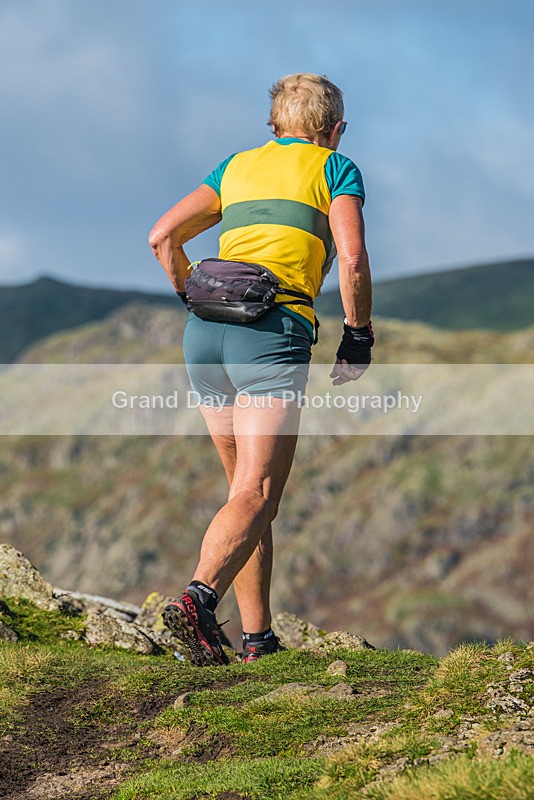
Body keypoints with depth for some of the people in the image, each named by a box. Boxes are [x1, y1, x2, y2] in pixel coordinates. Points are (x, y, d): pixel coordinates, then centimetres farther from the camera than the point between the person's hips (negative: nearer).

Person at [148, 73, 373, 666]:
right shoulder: (335, 169, 12)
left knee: (248, 489, 14)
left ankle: (258, 638, 12)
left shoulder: (236, 166, 25)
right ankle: (199, 598, -36)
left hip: (204, 334, 5)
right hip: (275, 333, -5)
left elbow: (163, 236, 15)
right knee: (256, 495, -12)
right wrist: (358, 337, 8)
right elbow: (352, 259, -3)